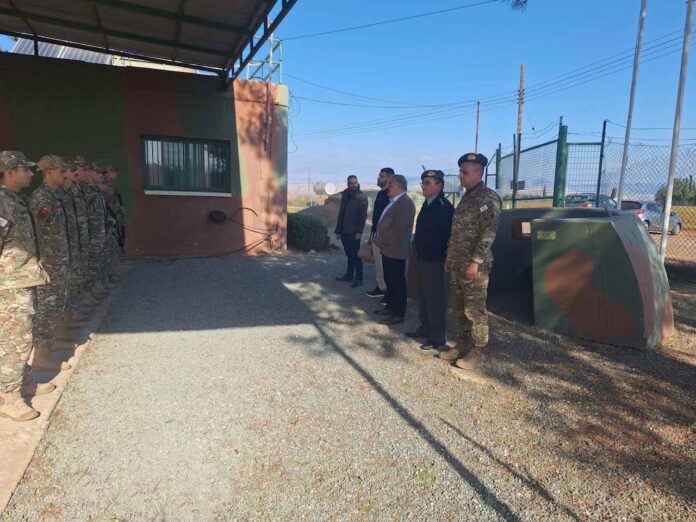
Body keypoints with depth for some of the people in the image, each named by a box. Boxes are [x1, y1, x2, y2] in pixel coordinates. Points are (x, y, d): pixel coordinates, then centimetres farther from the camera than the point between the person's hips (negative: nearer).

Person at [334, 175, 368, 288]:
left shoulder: (362, 197, -5)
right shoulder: (345, 196, 13)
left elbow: (363, 215, -12)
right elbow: (341, 214, 14)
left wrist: (359, 231, -19)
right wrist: (338, 230, 11)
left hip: (354, 232, -6)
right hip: (344, 231, 6)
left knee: (356, 255, -1)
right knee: (349, 255, 13)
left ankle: (358, 279, 5)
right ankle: (349, 275, 22)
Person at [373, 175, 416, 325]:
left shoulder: (405, 203, -17)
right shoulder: (393, 202, 13)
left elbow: (399, 229, -23)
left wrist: (381, 241, -16)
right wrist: (379, 239, 8)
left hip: (395, 250, -9)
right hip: (387, 249, 9)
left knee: (397, 282, 0)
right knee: (389, 280, 18)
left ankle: (399, 314, 9)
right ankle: (391, 307, 31)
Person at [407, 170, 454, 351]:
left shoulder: (444, 206, -16)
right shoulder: (427, 204, 12)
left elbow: (447, 234, -19)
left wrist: (443, 256, -18)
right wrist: (419, 252, 16)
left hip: (434, 260, -9)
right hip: (422, 258, 9)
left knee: (435, 298, -1)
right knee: (423, 296, 18)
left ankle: (438, 338, 9)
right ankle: (425, 328, 33)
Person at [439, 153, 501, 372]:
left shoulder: (489, 198, -10)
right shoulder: (466, 197, 16)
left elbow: (489, 232, -17)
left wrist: (476, 261, -21)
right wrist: (449, 256, 17)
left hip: (474, 265, -8)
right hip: (457, 264, 8)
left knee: (475, 310, -1)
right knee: (459, 308, 14)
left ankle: (477, 351, 11)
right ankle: (462, 344, 26)